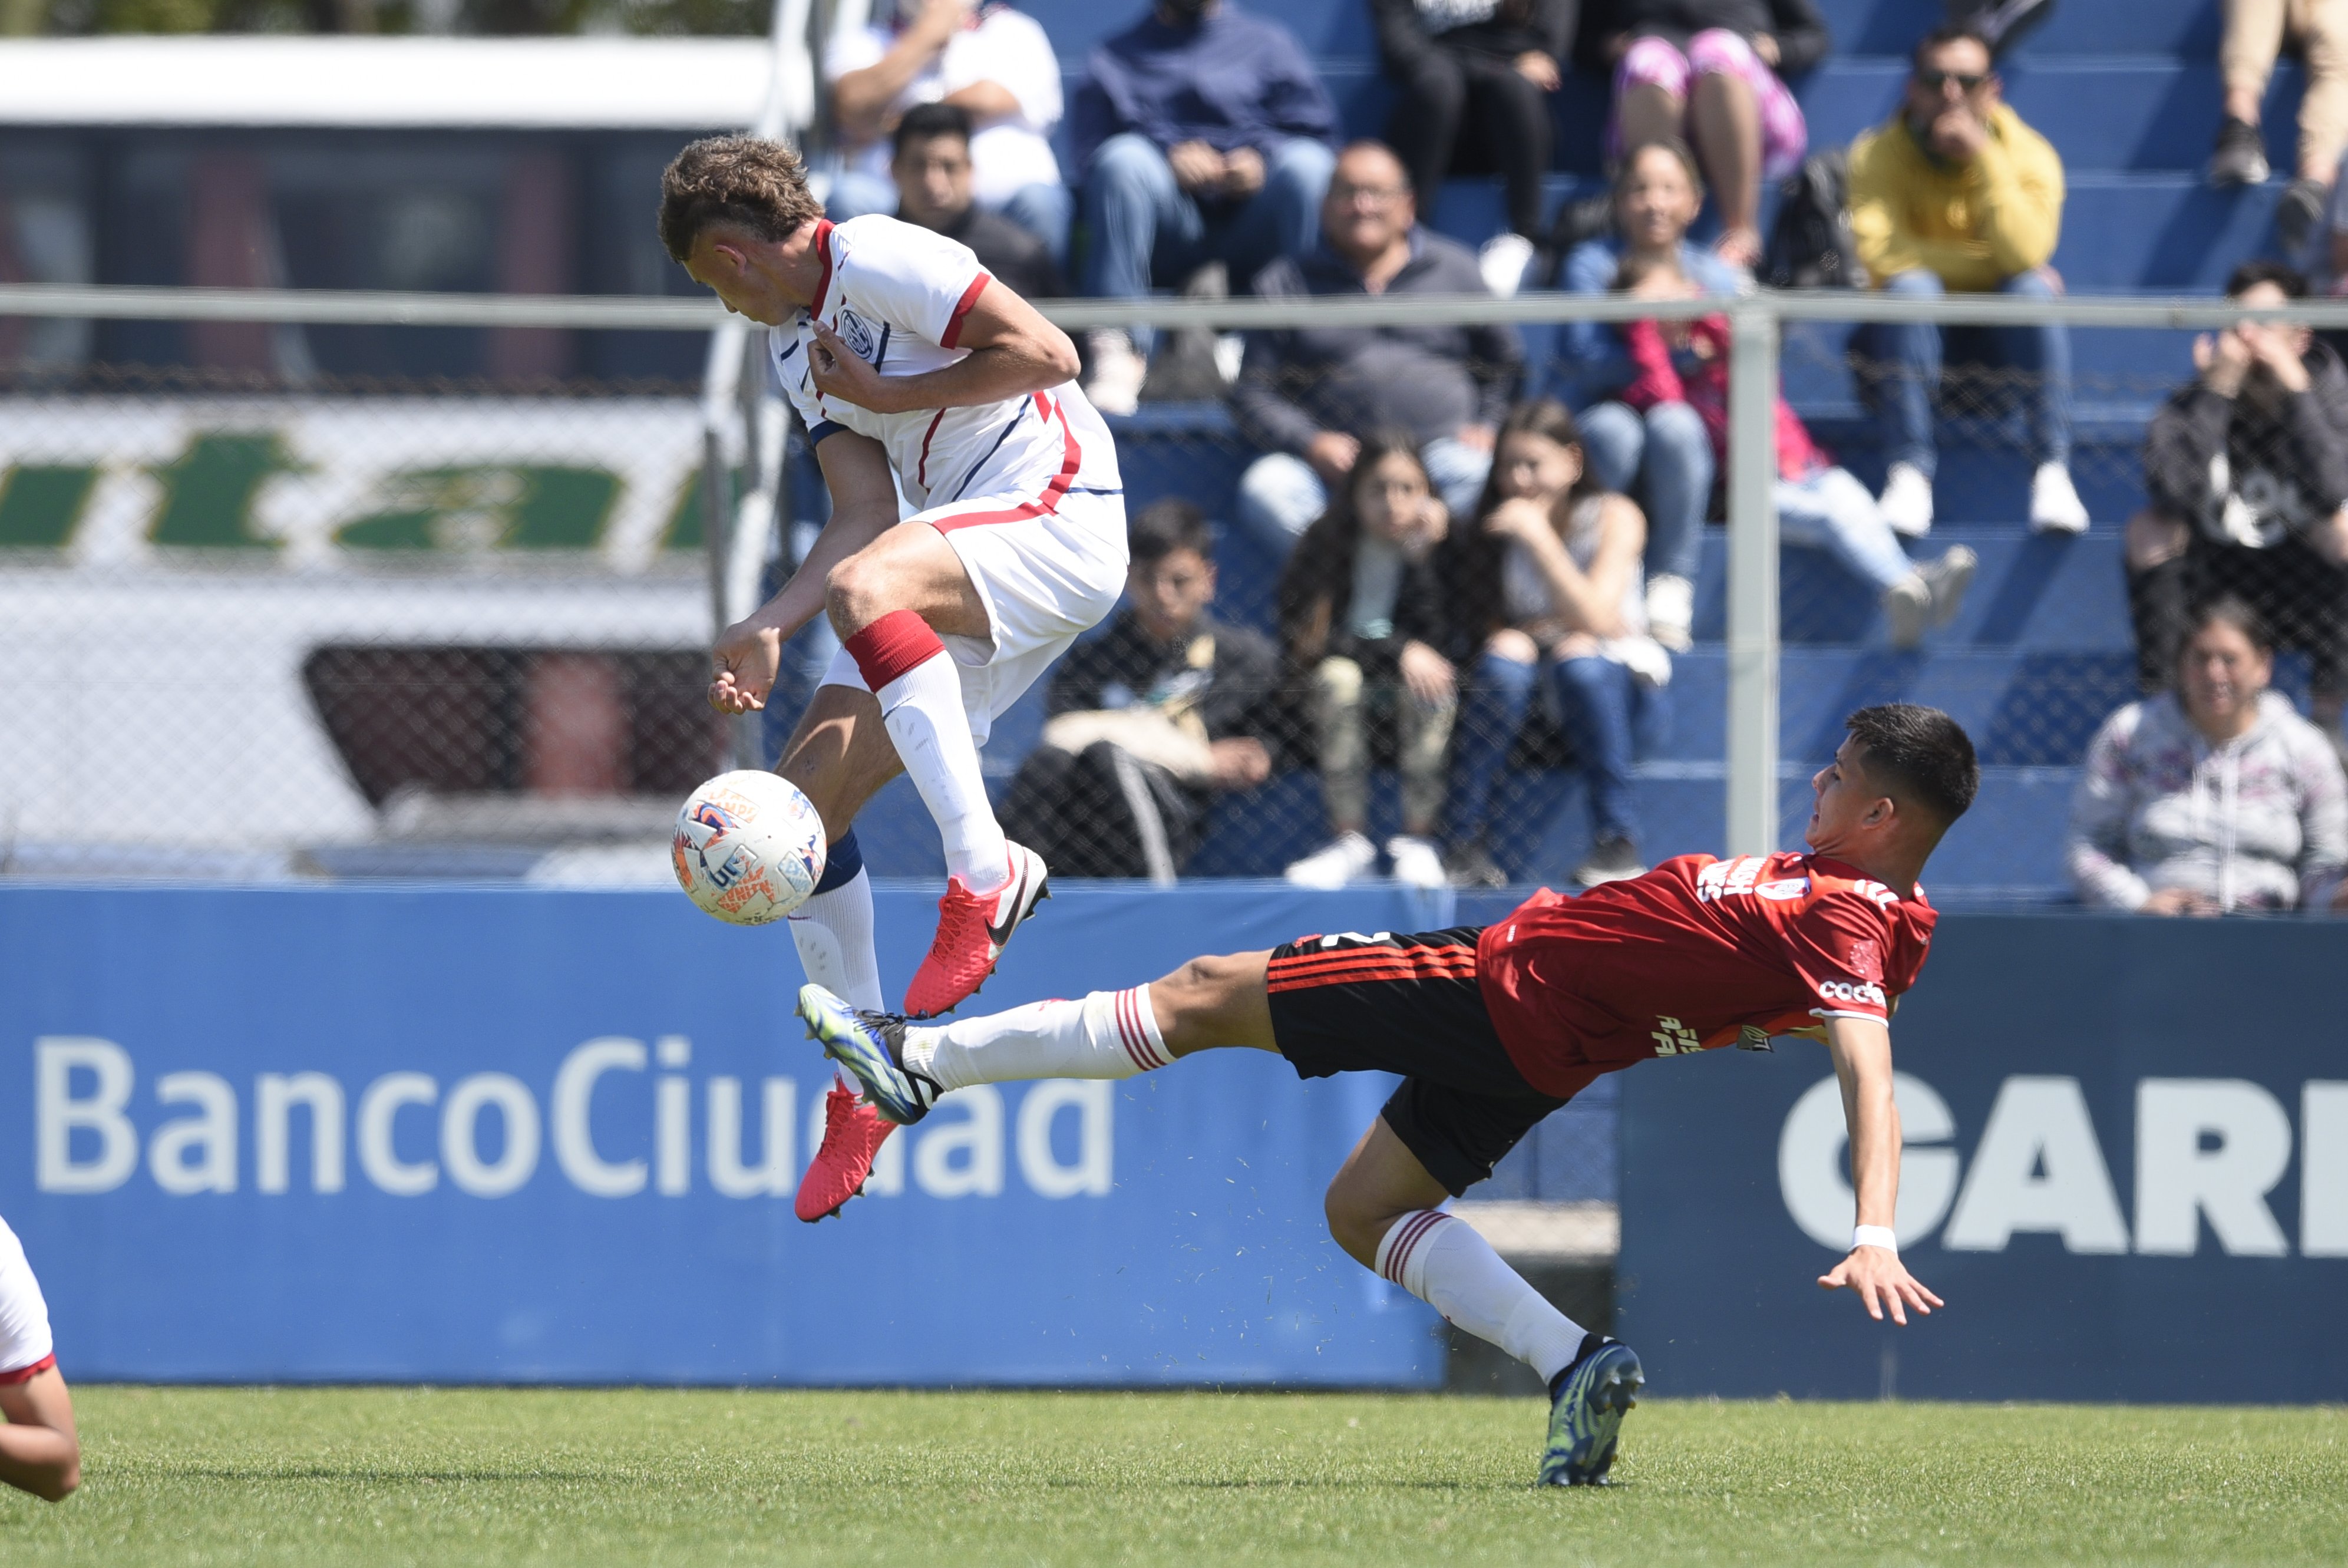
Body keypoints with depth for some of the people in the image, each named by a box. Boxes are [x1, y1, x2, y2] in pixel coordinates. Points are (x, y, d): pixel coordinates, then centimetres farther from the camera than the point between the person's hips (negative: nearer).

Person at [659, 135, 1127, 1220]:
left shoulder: (877, 259, -9)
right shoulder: (792, 348, 18)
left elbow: (1048, 354, -17)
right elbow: (866, 515, 11)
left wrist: (884, 395, -10)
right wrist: (770, 629, -2)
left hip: (1058, 514, -10)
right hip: (963, 567, 10)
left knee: (865, 589, -39)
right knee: (804, 799, 1)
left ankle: (986, 870, -37)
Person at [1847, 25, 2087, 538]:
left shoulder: (2029, 154, -5)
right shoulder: (1878, 155, -7)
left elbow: (2025, 254, -22)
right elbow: (1880, 254, -22)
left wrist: (1984, 158, -26)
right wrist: (1987, 263, -20)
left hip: (2004, 337, 1)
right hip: (1915, 338, -1)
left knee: (2033, 288, -29)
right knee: (1910, 286, -32)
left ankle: (2052, 472, -36)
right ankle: (1909, 473, -38)